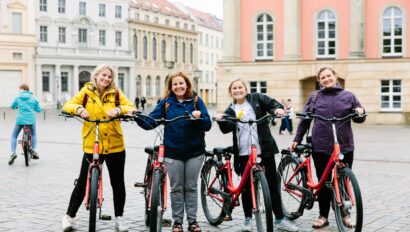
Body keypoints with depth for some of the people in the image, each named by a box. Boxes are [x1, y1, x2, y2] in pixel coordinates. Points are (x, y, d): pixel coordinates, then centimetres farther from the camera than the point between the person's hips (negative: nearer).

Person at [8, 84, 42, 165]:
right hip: (31, 120, 1)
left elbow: (12, 106, 21)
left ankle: (13, 152, -7)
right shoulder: (33, 98, 6)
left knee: (14, 136, 14)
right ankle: (33, 150, 10)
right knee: (33, 135, 27)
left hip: (20, 120, -1)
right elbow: (39, 109, 10)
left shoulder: (18, 97, 5)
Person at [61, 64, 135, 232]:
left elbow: (132, 108, -4)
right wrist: (79, 109, -24)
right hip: (92, 146, -1)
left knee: (118, 183, 10)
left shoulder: (115, 93, 3)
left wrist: (119, 110, -23)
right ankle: (70, 216, 20)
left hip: (115, 146, 2)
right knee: (83, 183, 4)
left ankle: (119, 218, 26)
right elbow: (68, 105, -4)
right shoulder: (87, 91, 2)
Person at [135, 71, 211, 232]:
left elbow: (207, 125, -4)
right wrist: (138, 117, -24)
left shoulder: (196, 101, 0)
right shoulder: (166, 103, 1)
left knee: (191, 187, 9)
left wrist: (200, 116, -24)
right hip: (173, 152, 0)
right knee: (176, 188, 8)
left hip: (194, 152, 0)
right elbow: (150, 122, -5)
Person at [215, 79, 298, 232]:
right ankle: (248, 218, 20)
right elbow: (226, 129, -3)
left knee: (272, 185, 3)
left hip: (265, 150, -1)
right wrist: (221, 120, -23)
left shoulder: (257, 98, 7)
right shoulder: (231, 110, 10)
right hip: (244, 153, 1)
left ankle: (280, 219, 11)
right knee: (247, 187, 7)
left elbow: (273, 104, 4)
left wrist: (278, 109, -18)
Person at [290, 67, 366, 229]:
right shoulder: (314, 97, 7)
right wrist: (297, 139, 8)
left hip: (344, 146, 0)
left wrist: (360, 113, -10)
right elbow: (304, 120, 11)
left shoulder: (348, 96, 6)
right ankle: (323, 216, 16)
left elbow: (359, 119, 12)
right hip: (321, 146, 0)